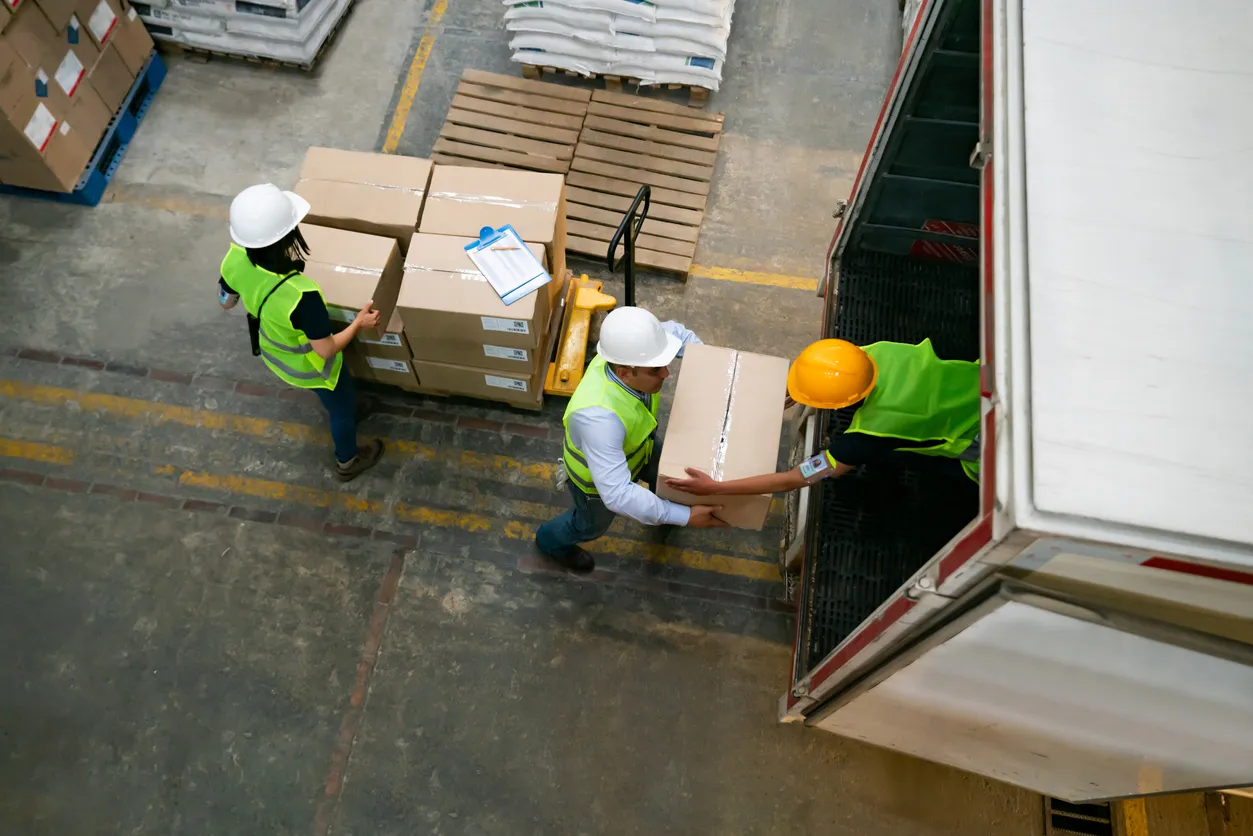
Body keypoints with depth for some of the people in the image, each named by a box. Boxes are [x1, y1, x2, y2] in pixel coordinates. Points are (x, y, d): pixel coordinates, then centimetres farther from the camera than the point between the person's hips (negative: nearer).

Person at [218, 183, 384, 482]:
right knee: (343, 408, 26)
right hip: (310, 367, -6)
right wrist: (358, 323, -15)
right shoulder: (300, 295, -46)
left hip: (273, 351, 6)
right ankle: (347, 462, 52)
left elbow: (225, 301, -4)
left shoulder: (236, 258, -26)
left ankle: (334, 408, 69)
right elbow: (326, 350, -30)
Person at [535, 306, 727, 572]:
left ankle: (663, 511, 67)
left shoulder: (633, 351, -31)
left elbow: (676, 332, -7)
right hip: (596, 473, -6)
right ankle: (552, 540, 58)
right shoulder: (599, 416, -51)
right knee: (593, 523, 25)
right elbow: (617, 494, -48)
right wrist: (685, 517, -44)